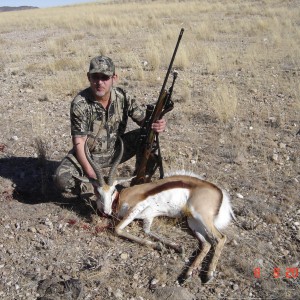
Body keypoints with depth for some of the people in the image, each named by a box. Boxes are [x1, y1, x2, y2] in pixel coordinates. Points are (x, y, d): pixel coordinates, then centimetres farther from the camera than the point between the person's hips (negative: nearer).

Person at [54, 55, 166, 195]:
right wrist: (91, 174, -33)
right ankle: (79, 186, 11)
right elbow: (79, 141, -22)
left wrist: (156, 124, -34)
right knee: (62, 179, -28)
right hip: (89, 154, -2)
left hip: (115, 150, 3)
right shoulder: (80, 103, -22)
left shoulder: (123, 97, -13)